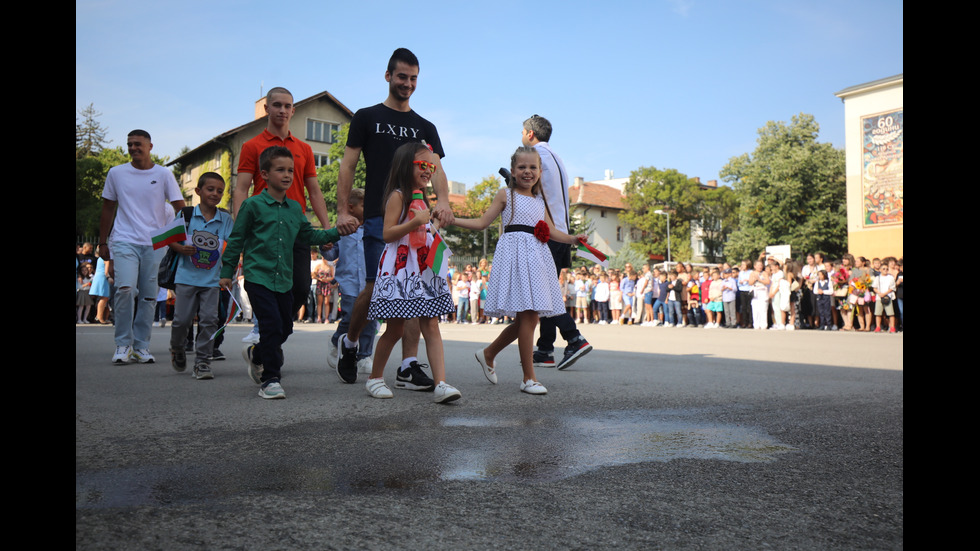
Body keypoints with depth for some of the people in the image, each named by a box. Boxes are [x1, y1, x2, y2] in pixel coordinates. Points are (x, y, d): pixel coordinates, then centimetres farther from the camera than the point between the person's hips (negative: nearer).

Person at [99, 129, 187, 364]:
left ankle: (141, 345, 14)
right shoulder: (116, 173, 9)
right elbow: (108, 210, 16)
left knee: (149, 296, 2)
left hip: (155, 244, 0)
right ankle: (123, 344, -4)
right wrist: (102, 242, 15)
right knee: (125, 288, -18)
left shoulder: (164, 174, 4)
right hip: (124, 241, 0)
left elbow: (181, 209, 3)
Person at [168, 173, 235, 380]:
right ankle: (177, 349, 32)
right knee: (182, 319, 2)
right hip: (186, 277, -1)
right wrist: (182, 249, -14)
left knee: (209, 319, -4)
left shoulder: (226, 220, 6)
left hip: (212, 279, 1)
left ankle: (202, 361, 7)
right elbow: (170, 240, 7)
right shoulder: (185, 214, 3)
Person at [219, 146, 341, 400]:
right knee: (272, 324, -13)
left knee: (285, 326, 12)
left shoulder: (295, 208, 11)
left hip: (284, 279, 6)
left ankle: (255, 355, 40)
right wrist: (227, 271, 2)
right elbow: (236, 240, 1)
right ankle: (270, 379, 0)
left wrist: (338, 232, 4)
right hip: (258, 276, -6)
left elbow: (310, 236, 17)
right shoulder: (253, 205, -4)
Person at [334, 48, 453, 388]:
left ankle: (409, 366, 1)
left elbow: (436, 169, 5)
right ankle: (349, 344, 19)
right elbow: (348, 166, 5)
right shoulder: (367, 118, 10)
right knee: (377, 287, -8)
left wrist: (442, 201, -16)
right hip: (379, 217, -3)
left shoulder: (425, 127, 18)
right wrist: (342, 211, -6)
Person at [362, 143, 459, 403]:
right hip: (399, 269, -7)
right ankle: (375, 377, 20)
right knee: (395, 329, 0)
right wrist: (416, 222, -22)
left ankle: (441, 384, -10)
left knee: (431, 326, -4)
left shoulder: (421, 198, 20)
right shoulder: (398, 195, -5)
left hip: (423, 269, 7)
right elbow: (387, 234, -14)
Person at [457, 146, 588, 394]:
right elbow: (482, 222, 4)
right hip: (515, 252, -6)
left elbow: (551, 230, 16)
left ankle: (488, 353, 26)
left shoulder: (540, 201, 21)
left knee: (529, 316, 5)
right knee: (527, 315, -12)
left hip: (537, 256, 6)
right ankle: (528, 377, -3)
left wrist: (572, 239, 1)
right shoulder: (506, 195, 5)